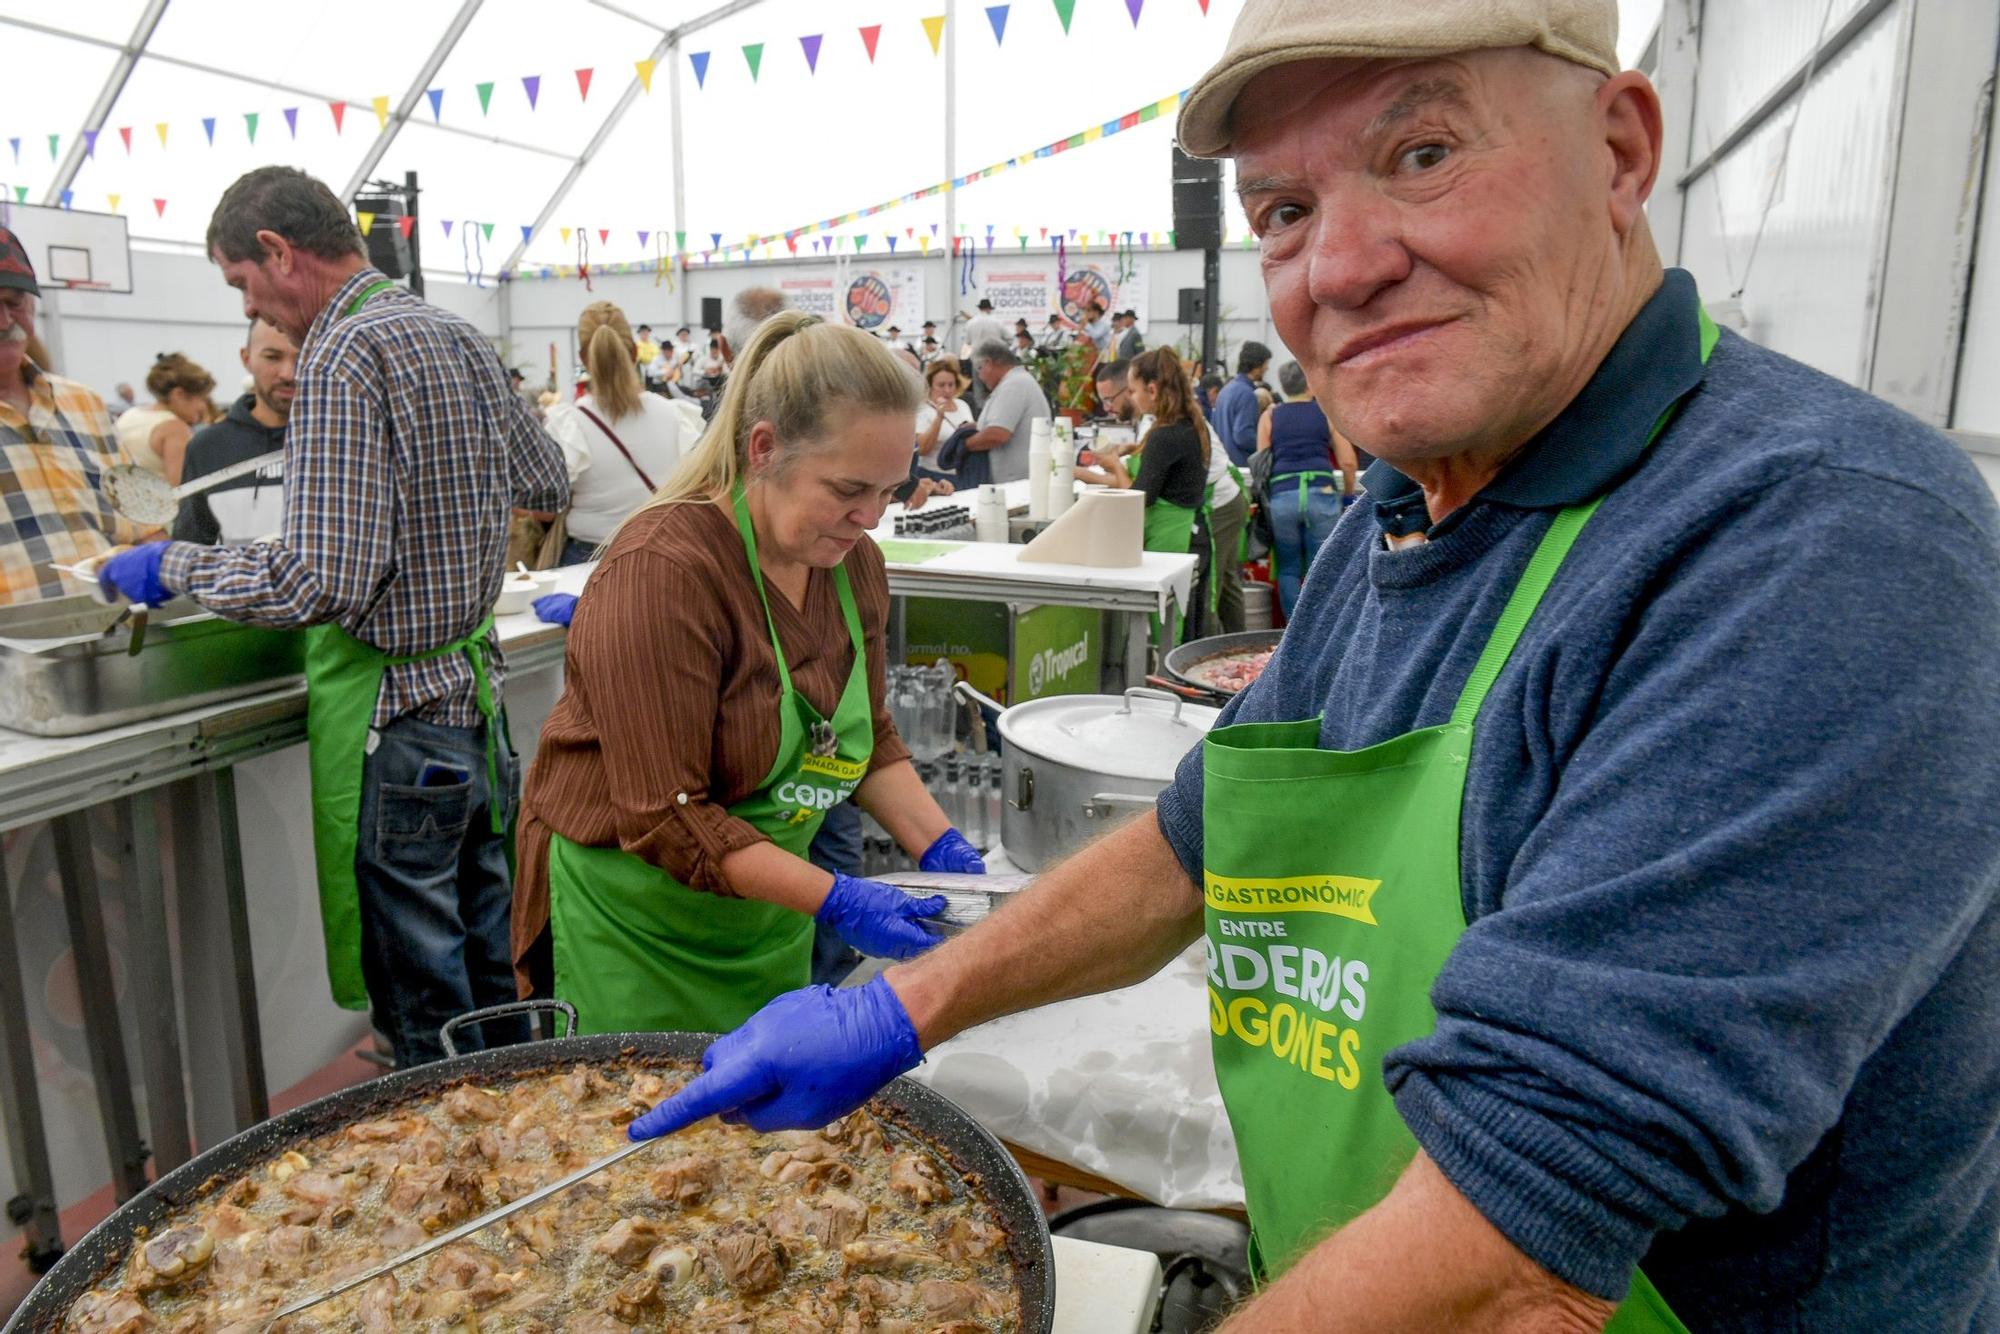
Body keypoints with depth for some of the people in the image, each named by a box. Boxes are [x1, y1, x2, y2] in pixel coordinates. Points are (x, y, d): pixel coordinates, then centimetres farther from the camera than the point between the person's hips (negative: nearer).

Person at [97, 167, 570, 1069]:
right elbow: (547, 488, 20)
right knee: (491, 965, 20)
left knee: (425, 1015, 5)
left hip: (394, 715, -9)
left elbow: (327, 583, -23)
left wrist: (172, 566, -8)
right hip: (475, 690, 9)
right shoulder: (461, 337, 9)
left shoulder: (342, 357, -17)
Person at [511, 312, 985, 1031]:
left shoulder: (852, 560, -2)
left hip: (769, 910, 7)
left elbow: (869, 737, 10)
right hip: (637, 919, -6)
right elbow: (664, 819, -24)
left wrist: (941, 846, -5)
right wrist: (835, 900, -27)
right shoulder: (662, 569, -24)